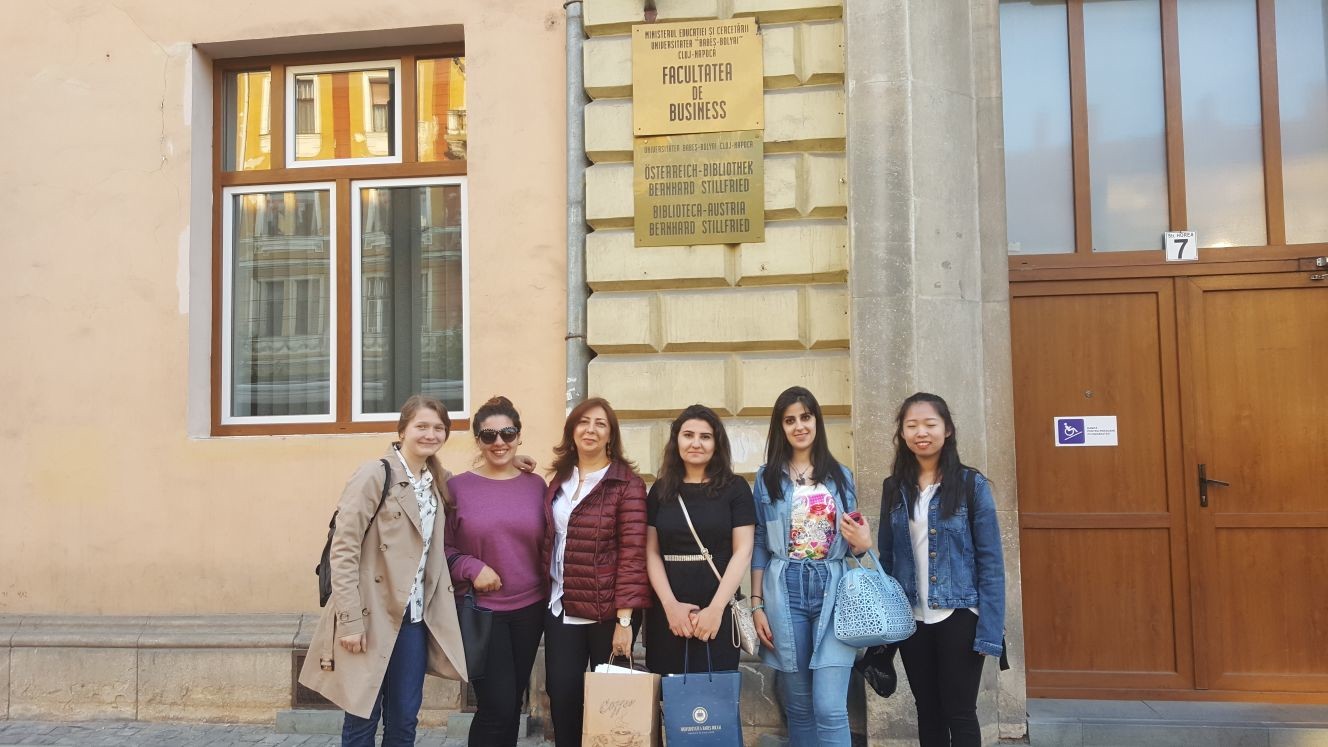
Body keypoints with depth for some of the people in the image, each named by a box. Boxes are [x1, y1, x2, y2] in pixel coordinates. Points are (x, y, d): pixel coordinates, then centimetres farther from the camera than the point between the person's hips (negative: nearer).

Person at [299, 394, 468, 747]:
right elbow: (343, 549, -14)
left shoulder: (439, 481, 10)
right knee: (362, 718, 6)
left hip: (414, 618, 6)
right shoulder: (375, 474, -11)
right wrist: (350, 619, -19)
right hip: (371, 616, -6)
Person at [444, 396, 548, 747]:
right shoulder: (458, 487, -4)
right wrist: (472, 568, -16)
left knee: (513, 704, 12)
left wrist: (549, 592, 3)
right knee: (497, 706, -7)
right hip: (480, 608, -3)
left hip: (529, 608, 3)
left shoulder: (536, 485, 4)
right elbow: (441, 548, -1)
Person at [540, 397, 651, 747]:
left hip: (607, 611, -4)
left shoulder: (627, 483, -8)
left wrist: (624, 619, -18)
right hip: (561, 609, 5)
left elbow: (632, 553, -13)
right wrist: (547, 594, 7)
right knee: (562, 697, 6)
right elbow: (549, 542, 15)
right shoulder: (560, 479, 10)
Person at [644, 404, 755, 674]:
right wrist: (670, 604, -10)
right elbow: (651, 552, 4)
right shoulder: (660, 489, 8)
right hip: (666, 610, 2)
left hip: (716, 610, -2)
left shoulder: (735, 488, 2)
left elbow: (742, 551, -3)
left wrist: (716, 608, -13)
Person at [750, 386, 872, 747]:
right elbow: (759, 545, 5)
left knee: (830, 708, -8)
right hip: (785, 591, 0)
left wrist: (863, 543, -8)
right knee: (799, 706, 8)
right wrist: (757, 604, -1)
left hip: (831, 590, 0)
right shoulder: (768, 477, 6)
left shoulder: (840, 475, 9)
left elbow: (851, 542, 15)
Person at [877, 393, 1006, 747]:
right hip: (912, 620, 4)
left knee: (960, 713, 5)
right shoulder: (894, 488, 4)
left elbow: (990, 561, -9)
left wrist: (990, 631, -14)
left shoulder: (972, 484, -8)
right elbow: (887, 557, 8)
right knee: (928, 712, 15)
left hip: (959, 617, -4)